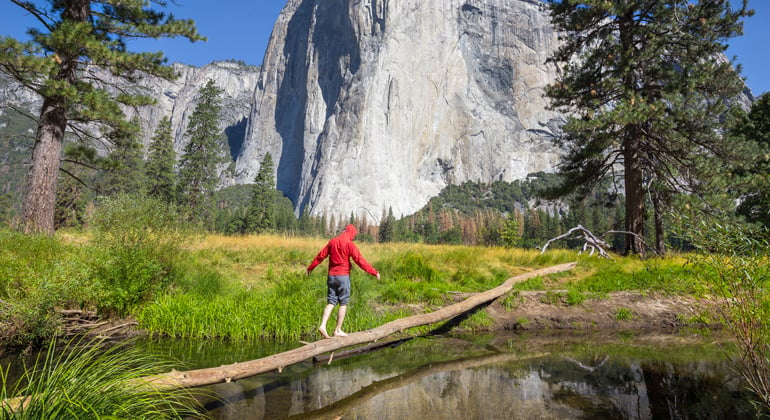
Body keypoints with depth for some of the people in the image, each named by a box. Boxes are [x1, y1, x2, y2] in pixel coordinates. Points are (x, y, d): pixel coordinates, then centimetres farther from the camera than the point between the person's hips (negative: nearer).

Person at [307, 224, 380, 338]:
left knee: (331, 302, 9)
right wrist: (374, 272, -9)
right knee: (343, 303, 4)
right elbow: (360, 260, -13)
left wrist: (311, 267, 25)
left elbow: (321, 255, 13)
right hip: (343, 276, -5)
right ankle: (338, 330, 5)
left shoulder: (332, 241, 8)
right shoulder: (350, 244, -9)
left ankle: (322, 325, -5)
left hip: (331, 276, 6)